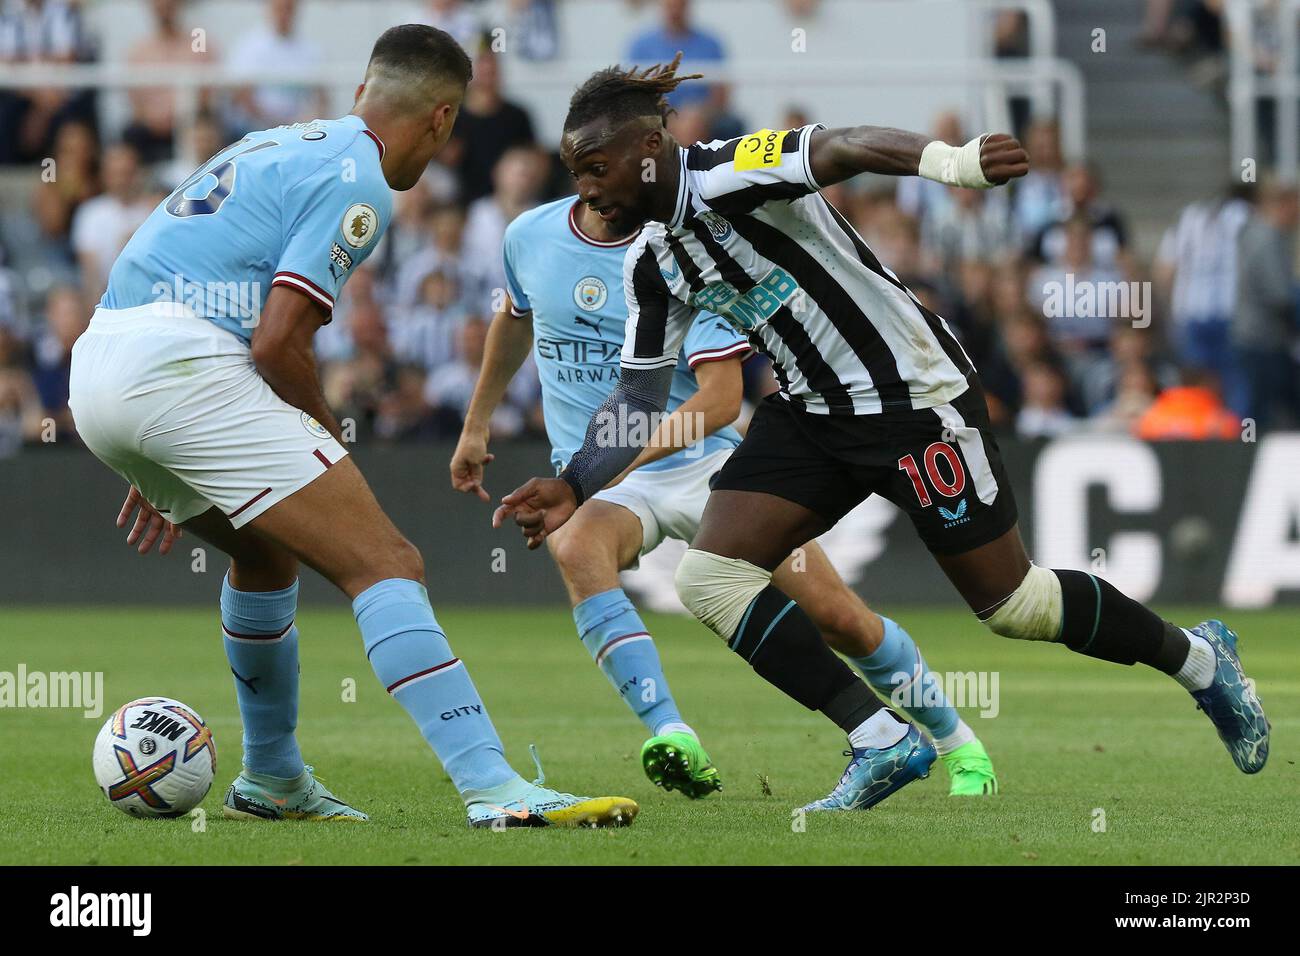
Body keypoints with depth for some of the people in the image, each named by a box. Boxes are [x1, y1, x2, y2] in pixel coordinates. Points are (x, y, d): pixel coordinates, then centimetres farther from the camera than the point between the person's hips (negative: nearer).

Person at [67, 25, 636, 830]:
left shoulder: (275, 146, 26)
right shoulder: (358, 182, -3)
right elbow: (277, 343, -13)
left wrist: (162, 471, 35)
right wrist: (332, 439, 6)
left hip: (95, 373, 9)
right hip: (183, 370, -9)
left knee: (266, 546, 32)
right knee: (387, 566, -12)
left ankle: (271, 780, 39)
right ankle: (494, 788, -24)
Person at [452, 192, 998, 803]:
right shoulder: (529, 237, 1)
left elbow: (722, 396, -21)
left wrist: (625, 458, -33)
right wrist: (476, 426, 29)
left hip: (704, 460, -2)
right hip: (593, 480, 2)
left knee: (838, 617, -5)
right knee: (576, 550, -36)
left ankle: (956, 742, 22)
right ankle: (671, 738, -43)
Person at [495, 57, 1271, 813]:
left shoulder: (727, 177, -24)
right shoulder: (650, 263, 2)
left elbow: (842, 149, -42)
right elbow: (641, 391, 13)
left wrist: (949, 162, -60)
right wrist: (574, 488, 2)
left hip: (915, 395, -8)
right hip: (813, 410, 8)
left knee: (1011, 602, 0)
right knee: (711, 578, -8)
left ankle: (1197, 657, 27)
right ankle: (884, 744, -4)